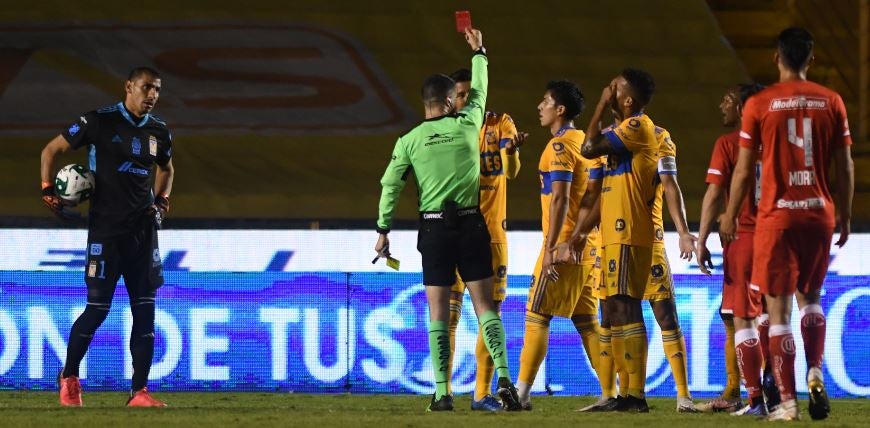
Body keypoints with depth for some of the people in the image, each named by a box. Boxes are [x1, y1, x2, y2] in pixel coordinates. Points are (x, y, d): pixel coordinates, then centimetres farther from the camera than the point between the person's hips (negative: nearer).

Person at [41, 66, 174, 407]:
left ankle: (139, 392, 1)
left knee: (145, 308, -2)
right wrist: (48, 190, -9)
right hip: (105, 227, -5)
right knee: (98, 307, -5)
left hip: (143, 226, 5)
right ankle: (69, 376, 18)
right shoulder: (100, 122, -7)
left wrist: (161, 200, 12)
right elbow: (52, 150, 2)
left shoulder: (159, 132, 9)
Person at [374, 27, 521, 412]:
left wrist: (383, 230, 11)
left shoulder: (409, 140, -2)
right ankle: (504, 378, -12)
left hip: (435, 226, 0)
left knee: (438, 311, 4)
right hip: (471, 224, 0)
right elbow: (479, 90, 17)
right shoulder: (468, 125, -2)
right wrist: (478, 52, 32)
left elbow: (390, 187, 1)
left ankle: (442, 392, -1)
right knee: (484, 305, 2)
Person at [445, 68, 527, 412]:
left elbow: (511, 172, -13)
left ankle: (483, 393, 12)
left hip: (492, 230, 2)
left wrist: (511, 150, -33)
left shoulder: (500, 124, 1)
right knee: (449, 313, -6)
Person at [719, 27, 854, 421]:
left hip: (776, 215, -3)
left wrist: (730, 216, 11)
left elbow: (744, 170, -2)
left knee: (778, 308, 2)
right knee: (810, 297, 20)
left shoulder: (759, 104, -4)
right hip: (819, 213, 3)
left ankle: (787, 401, -3)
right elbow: (845, 167, 4)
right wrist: (845, 215, 15)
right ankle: (815, 373, -3)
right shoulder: (831, 102, 2)